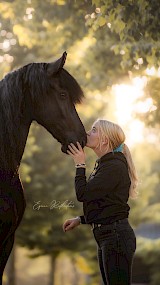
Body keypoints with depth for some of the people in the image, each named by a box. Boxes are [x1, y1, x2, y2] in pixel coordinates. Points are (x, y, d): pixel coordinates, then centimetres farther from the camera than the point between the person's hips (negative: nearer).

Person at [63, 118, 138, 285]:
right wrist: (80, 219, 15)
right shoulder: (103, 165, 16)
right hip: (105, 236, 10)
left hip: (117, 235, -10)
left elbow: (83, 194, -20)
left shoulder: (114, 166, -15)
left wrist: (80, 165, -8)